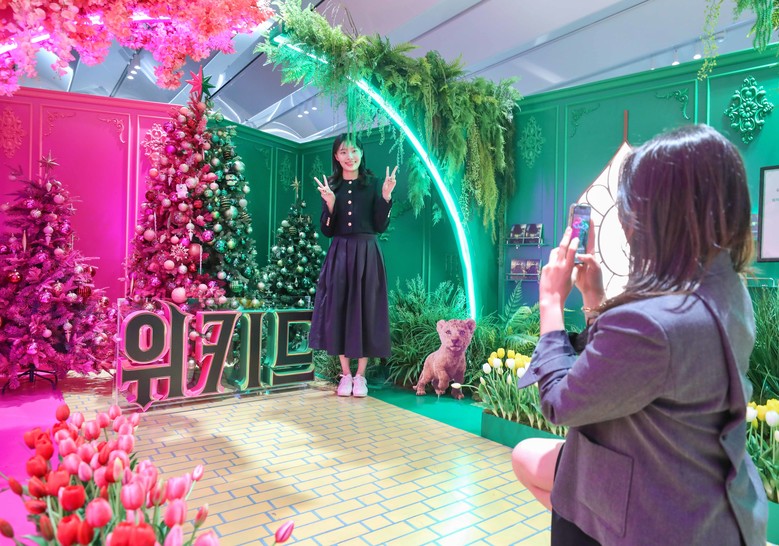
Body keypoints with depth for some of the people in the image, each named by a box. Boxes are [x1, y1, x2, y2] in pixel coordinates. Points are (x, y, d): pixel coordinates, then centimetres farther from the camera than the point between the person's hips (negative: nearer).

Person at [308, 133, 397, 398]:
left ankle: (360, 375, 15)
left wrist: (386, 197, -12)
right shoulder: (330, 187, 6)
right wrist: (330, 203, -14)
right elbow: (326, 231, 1)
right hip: (339, 255, 1)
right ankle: (345, 375, 16)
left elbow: (381, 226, -1)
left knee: (365, 310, 2)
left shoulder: (373, 184, 3)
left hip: (367, 255, -1)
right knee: (339, 310, 2)